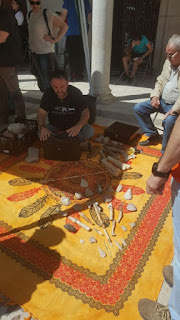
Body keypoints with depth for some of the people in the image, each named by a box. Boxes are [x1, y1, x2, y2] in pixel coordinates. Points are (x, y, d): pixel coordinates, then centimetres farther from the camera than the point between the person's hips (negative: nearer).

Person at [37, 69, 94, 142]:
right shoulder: (48, 94, -11)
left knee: (89, 131, -28)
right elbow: (41, 113, -13)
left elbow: (86, 113, -23)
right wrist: (42, 127, -36)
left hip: (74, 125, -1)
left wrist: (79, 126, -45)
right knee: (41, 134, -26)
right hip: (55, 126, 1)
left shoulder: (76, 93, -16)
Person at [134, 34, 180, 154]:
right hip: (162, 101, 8)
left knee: (169, 121, -36)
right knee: (138, 108, 1)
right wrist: (155, 95, 0)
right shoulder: (169, 62, 7)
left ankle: (165, 152, -13)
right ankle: (154, 136, 12)